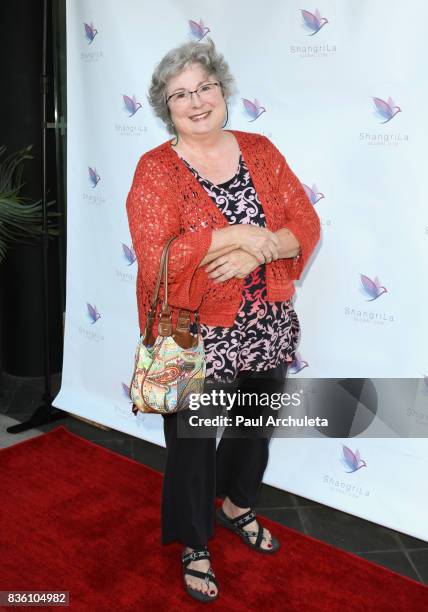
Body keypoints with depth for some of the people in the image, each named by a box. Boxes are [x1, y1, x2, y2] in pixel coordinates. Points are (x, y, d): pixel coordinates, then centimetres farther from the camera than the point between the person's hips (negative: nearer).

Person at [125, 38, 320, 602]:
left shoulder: (260, 150, 2)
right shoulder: (156, 169, -11)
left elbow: (306, 223, -3)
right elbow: (156, 258, -23)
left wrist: (253, 253, -21)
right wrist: (240, 235, -22)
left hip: (266, 328, 5)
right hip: (194, 338, -4)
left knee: (256, 424, 23)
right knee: (193, 444, 11)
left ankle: (238, 505, 54)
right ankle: (195, 545, 38)